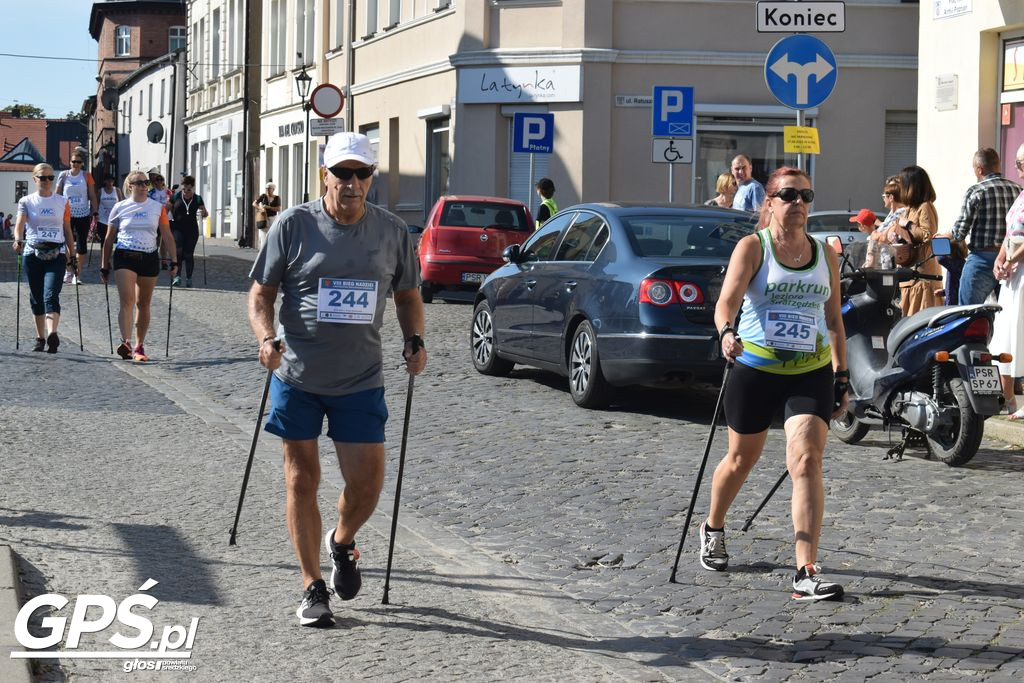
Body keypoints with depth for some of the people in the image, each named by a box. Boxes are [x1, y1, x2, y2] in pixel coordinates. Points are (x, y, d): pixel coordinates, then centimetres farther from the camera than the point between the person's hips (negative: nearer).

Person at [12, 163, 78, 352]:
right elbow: (20, 224, -9)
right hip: (32, 253, 1)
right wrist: (18, 240, -31)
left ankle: (52, 335, -35)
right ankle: (40, 338, 18)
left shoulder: (62, 202, 10)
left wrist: (73, 258, 13)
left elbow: (67, 231, 14)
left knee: (51, 295, -18)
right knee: (36, 298, 7)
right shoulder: (26, 202, 6)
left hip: (56, 254, -1)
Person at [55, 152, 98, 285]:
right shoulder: (64, 175, 2)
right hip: (67, 214, 0)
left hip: (83, 215, 0)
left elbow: (92, 196, 5)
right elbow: (57, 195, 6)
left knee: (82, 245, 0)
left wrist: (95, 213, 0)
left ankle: (76, 274, 9)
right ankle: (69, 271, 14)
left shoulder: (87, 176, 3)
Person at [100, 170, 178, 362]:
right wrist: (104, 266, 8)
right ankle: (126, 343, -30)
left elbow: (167, 237, 8)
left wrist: (173, 261, -1)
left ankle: (139, 346, 19)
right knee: (127, 301, -18)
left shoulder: (158, 208, 7)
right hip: (124, 258, -2)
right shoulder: (120, 208, 4)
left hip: (149, 258, 2)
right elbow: (109, 239, 9)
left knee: (143, 304, 9)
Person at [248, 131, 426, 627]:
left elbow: (408, 294, 16)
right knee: (302, 479, 4)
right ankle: (312, 588, 16)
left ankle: (342, 542, 31)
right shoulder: (294, 225, -5)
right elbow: (261, 293, 1)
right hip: (297, 377, -1)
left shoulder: (392, 231, 3)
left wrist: (414, 341, -1)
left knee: (367, 481, -2)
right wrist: (267, 339, -17)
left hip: (360, 380, 2)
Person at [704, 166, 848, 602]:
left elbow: (834, 320, 15)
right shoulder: (752, 247, -3)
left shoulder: (825, 256, 9)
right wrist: (727, 333, -38)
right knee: (741, 460, 14)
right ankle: (712, 530, 45)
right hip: (755, 369, -2)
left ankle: (806, 574, -18)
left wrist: (841, 377, 11)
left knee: (806, 462, -14)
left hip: (811, 374, 2)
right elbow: (727, 300, -17)